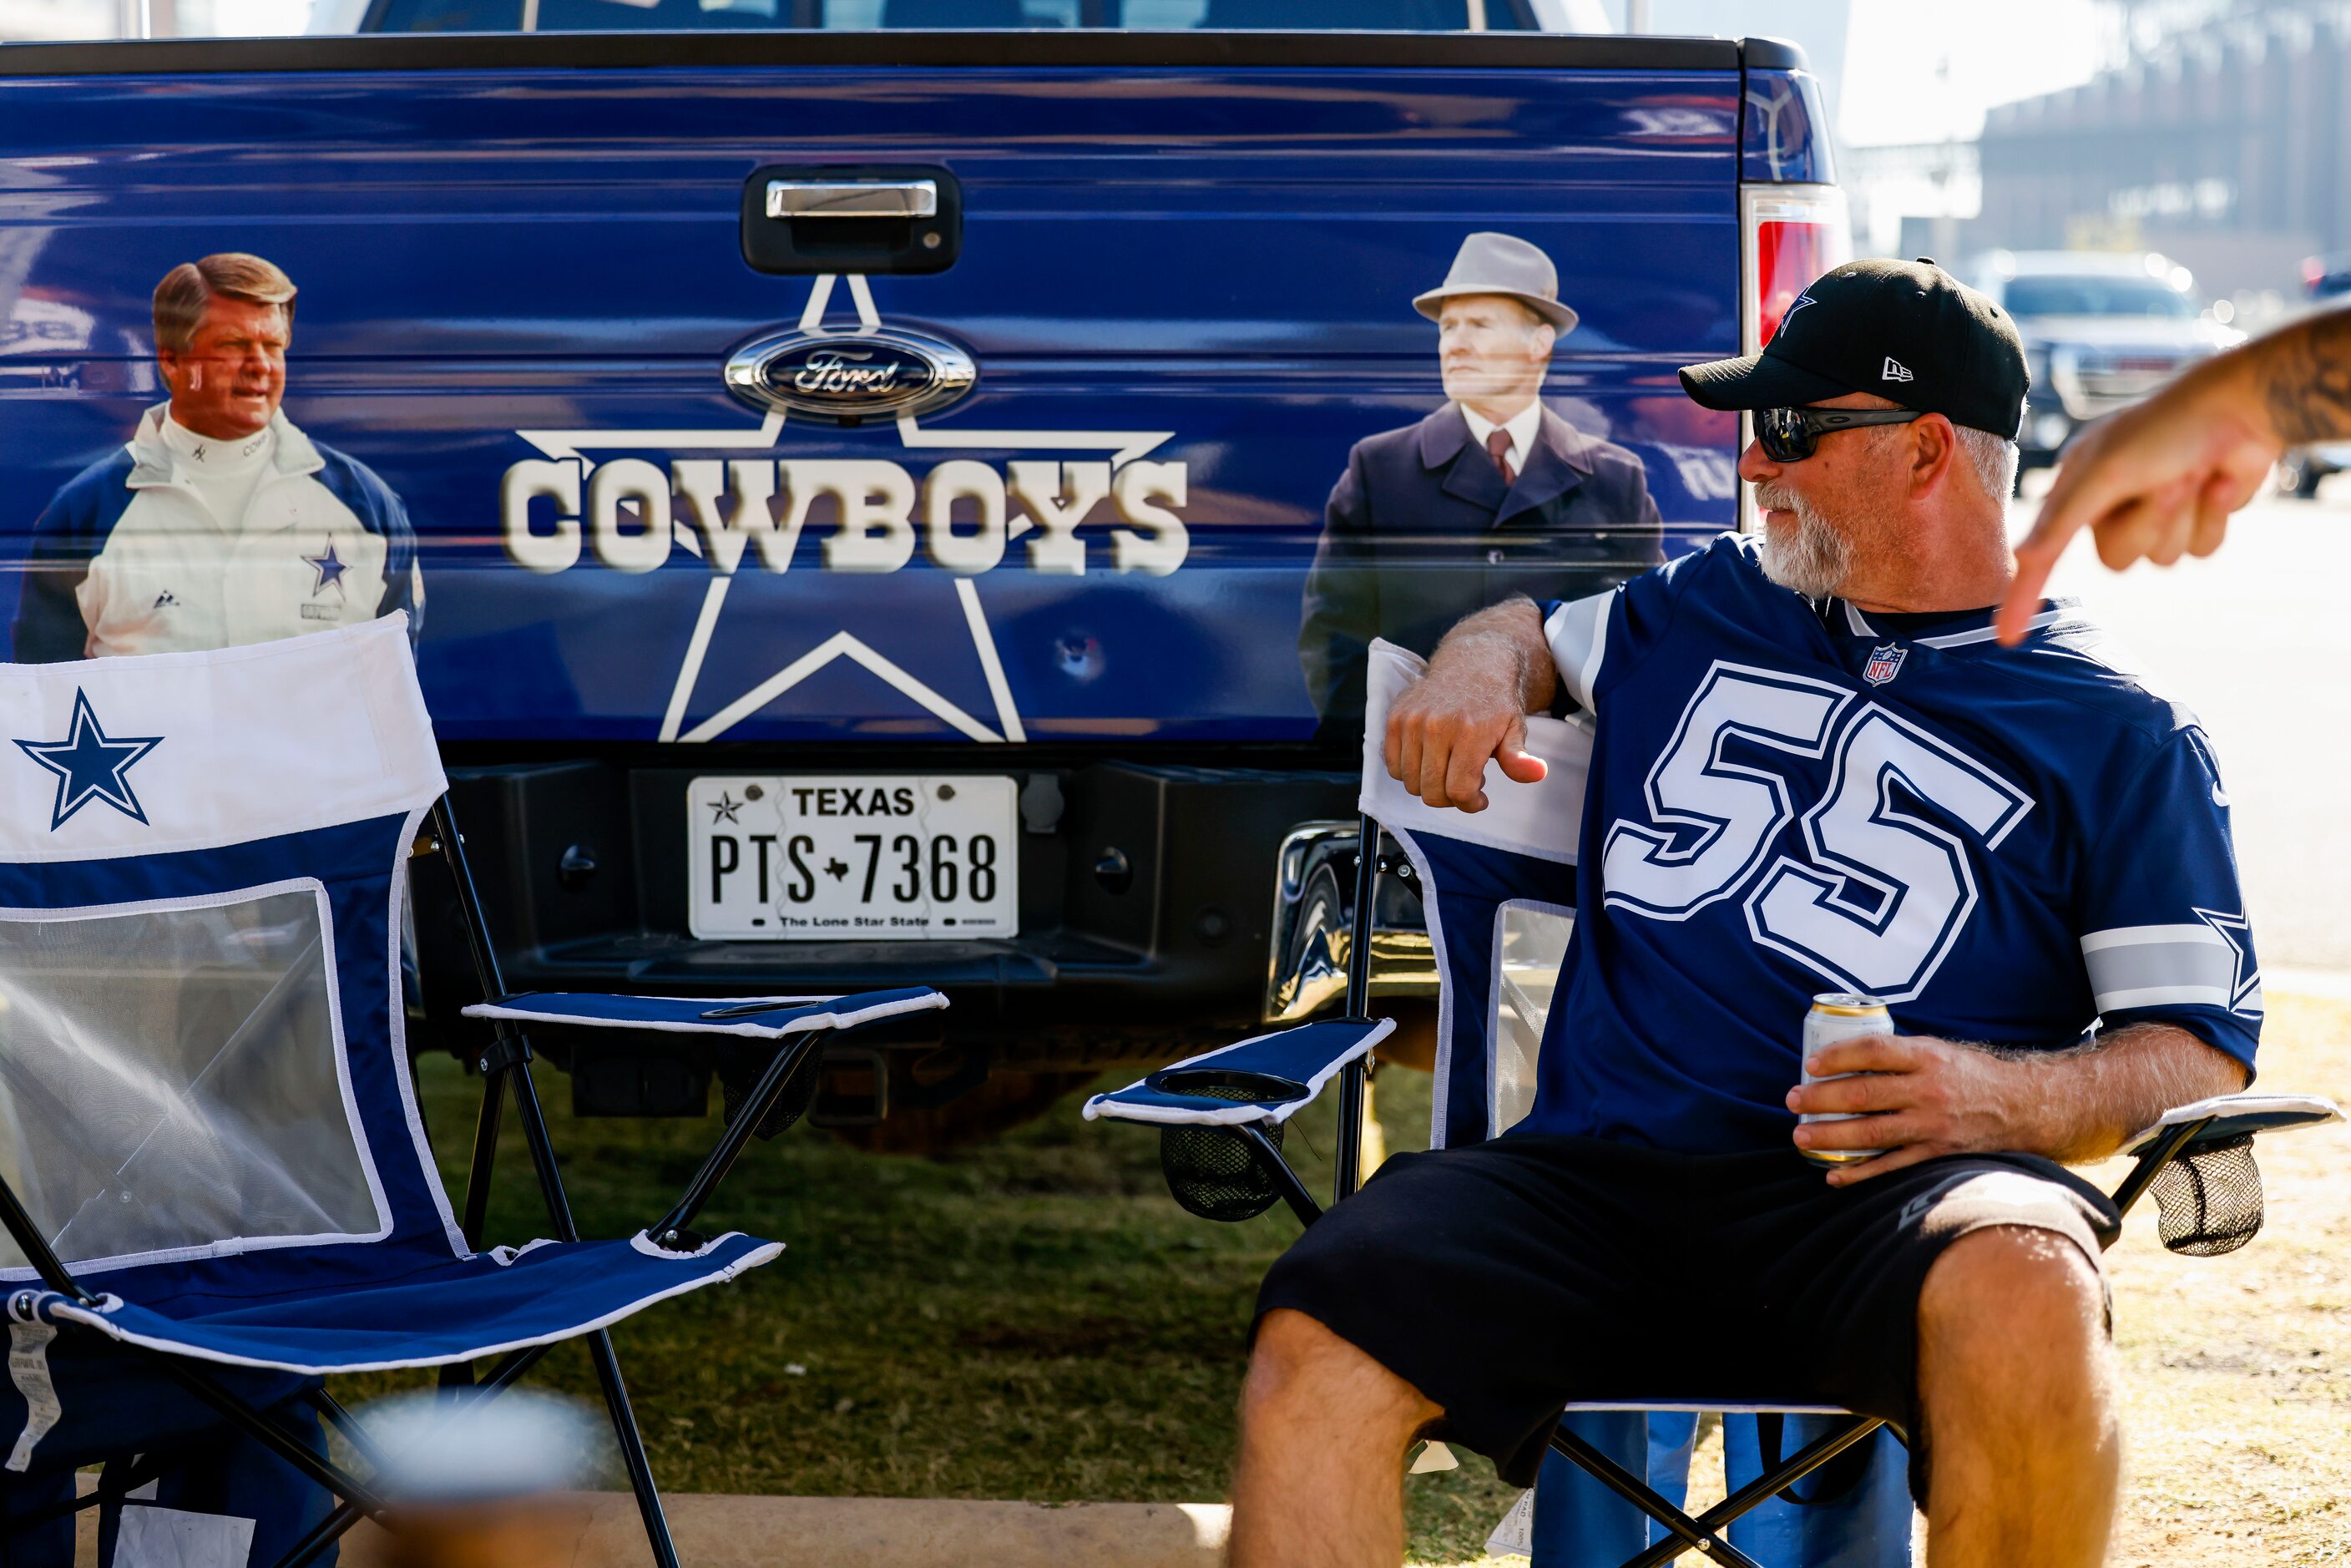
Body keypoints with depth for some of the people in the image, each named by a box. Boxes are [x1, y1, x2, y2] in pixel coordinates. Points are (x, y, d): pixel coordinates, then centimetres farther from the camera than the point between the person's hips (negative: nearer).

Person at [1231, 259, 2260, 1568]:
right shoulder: (1703, 614, 28)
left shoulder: (2123, 737, 14)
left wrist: (1995, 1095, -13)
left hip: (1884, 1198, -3)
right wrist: (1478, 669, 21)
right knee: (1313, 1357, -27)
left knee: (2022, 1296, -40)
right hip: (1593, 1169, 3)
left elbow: (2198, 1058, 7)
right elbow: (1534, 626, 46)